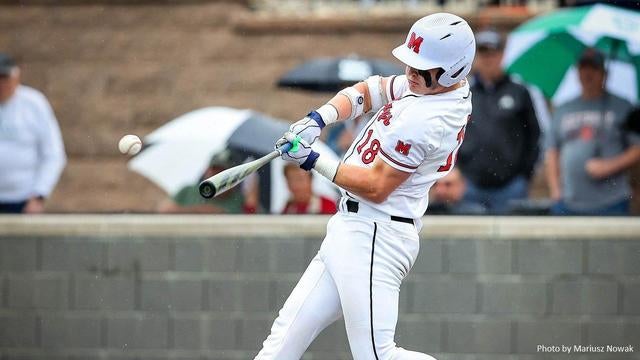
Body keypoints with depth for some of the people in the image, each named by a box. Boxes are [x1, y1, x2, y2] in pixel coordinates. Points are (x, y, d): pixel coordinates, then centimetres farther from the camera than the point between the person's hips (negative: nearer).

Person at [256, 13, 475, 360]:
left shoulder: (423, 121, -22)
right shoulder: (432, 85, 7)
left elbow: (376, 187, -20)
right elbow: (366, 91, 17)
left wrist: (314, 161, -12)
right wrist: (318, 119, 0)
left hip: (373, 236, -10)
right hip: (351, 229, 10)